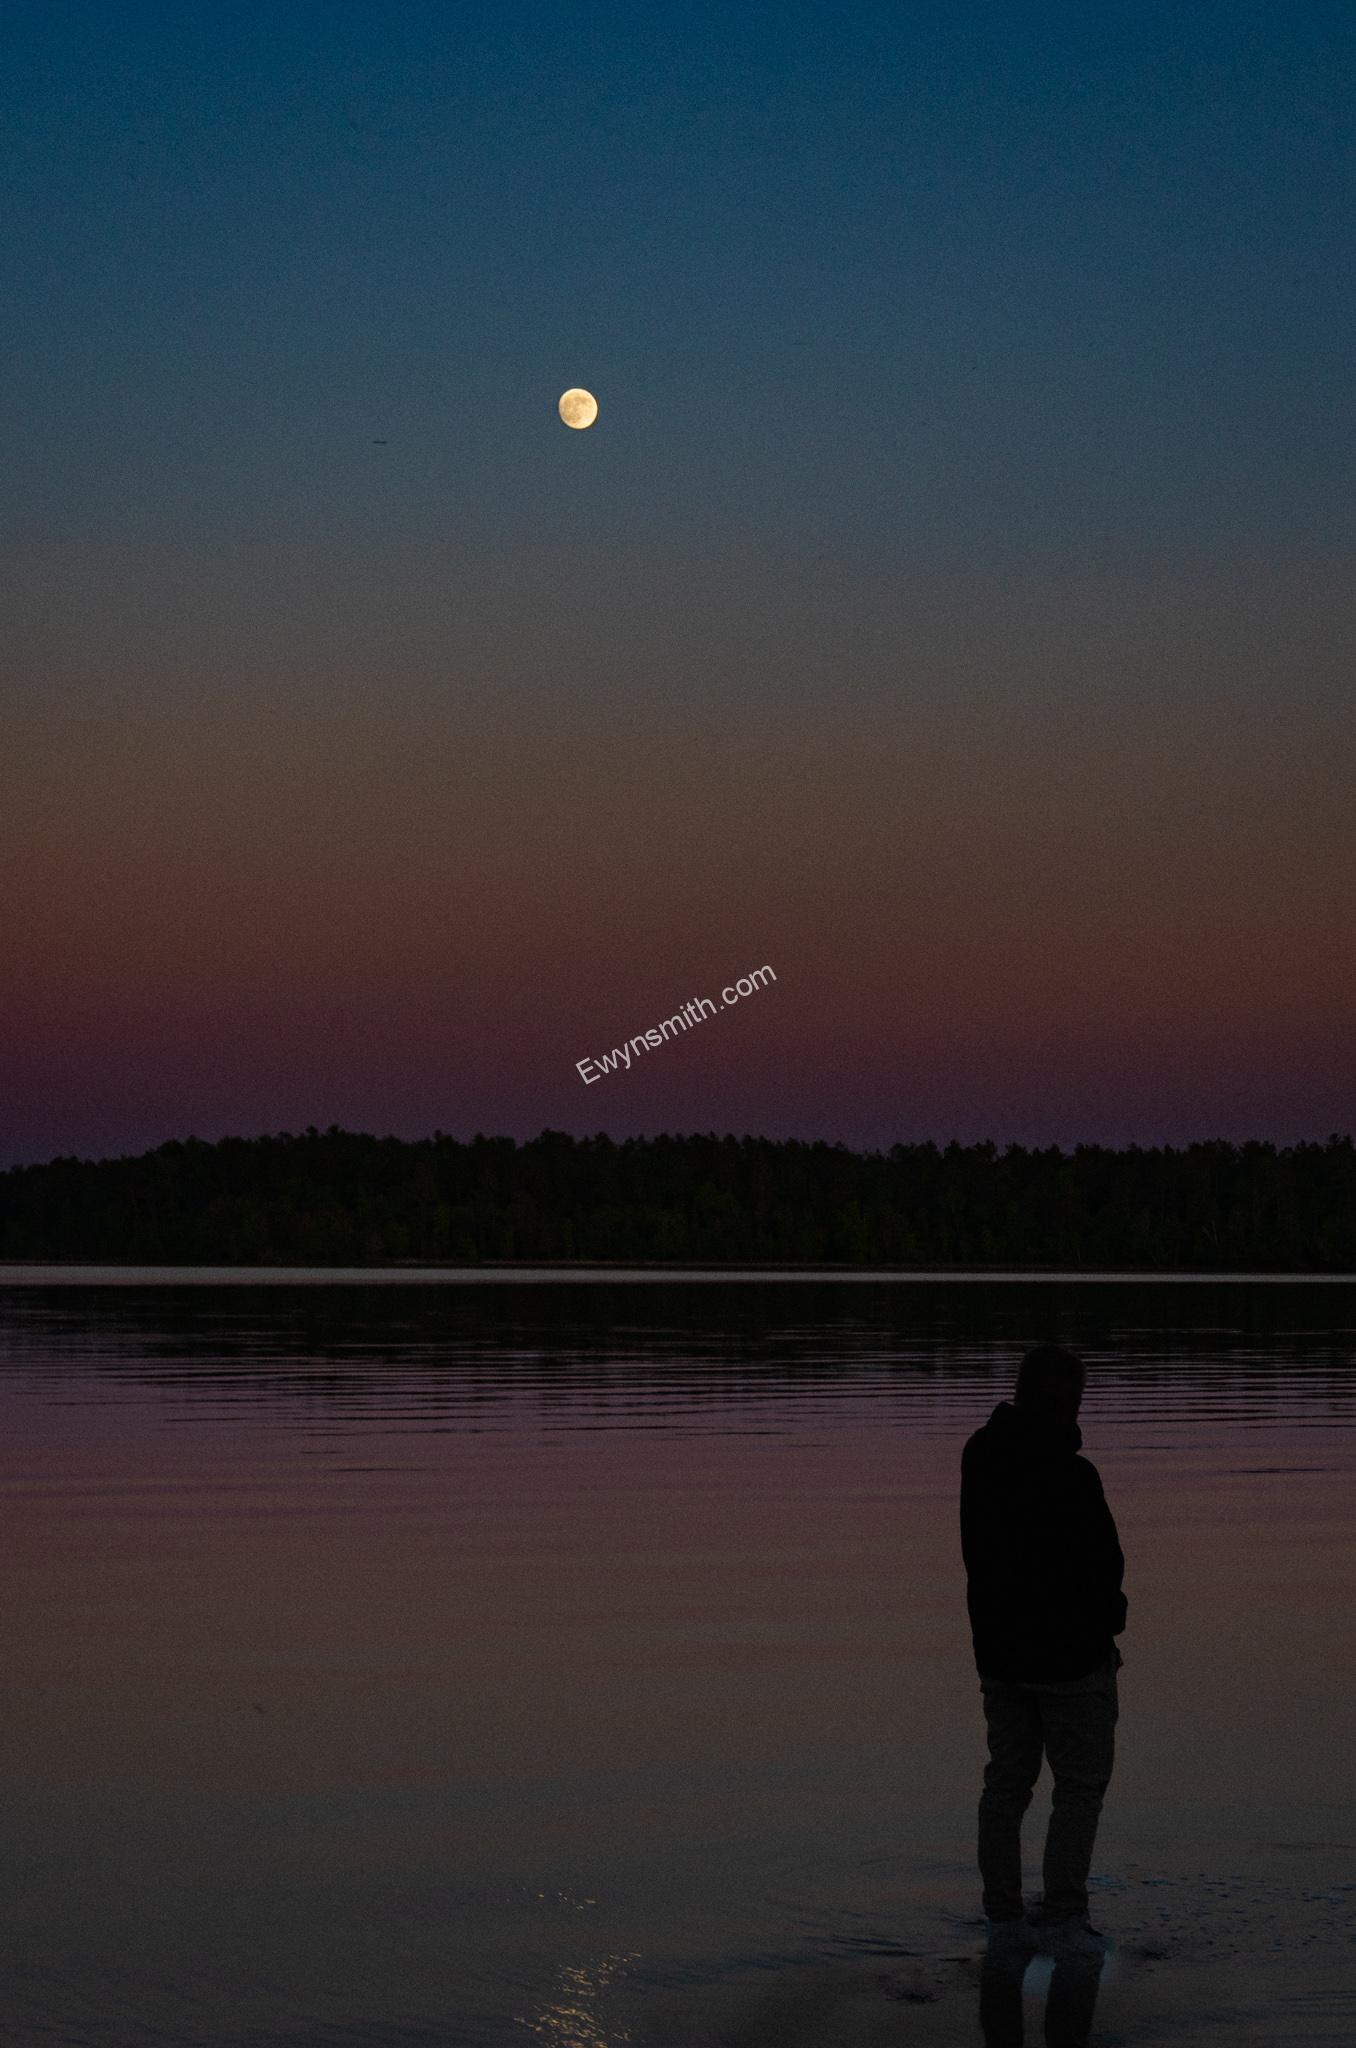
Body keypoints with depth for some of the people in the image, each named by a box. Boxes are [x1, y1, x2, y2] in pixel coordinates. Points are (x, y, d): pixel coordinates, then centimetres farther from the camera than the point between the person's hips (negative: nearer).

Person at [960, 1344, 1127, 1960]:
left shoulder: (982, 1459, -2)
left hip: (999, 1652, 6)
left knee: (1007, 1782, 13)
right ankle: (1061, 1916, 1)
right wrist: (1105, 1631, -1)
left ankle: (1003, 1913, 15)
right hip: (1071, 1654, -6)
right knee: (1080, 1785, 3)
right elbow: (1101, 1566, -17)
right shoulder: (1072, 1477, -22)